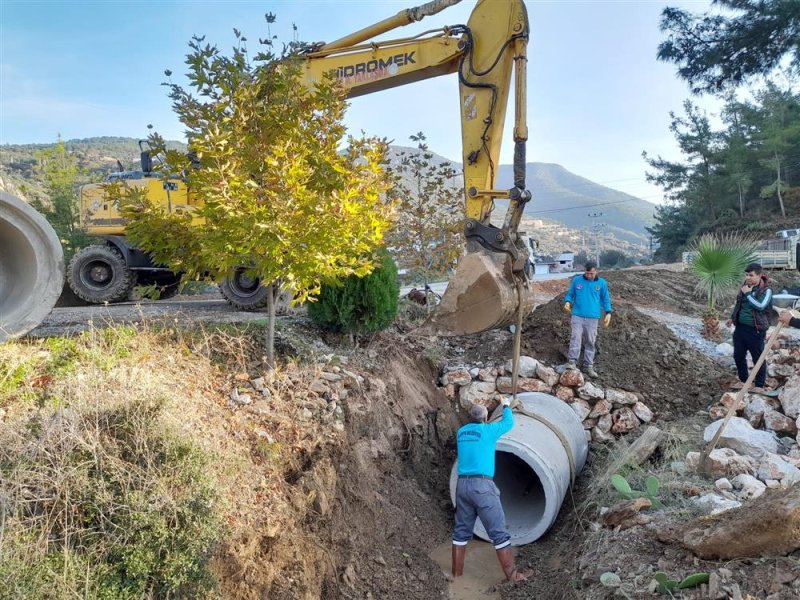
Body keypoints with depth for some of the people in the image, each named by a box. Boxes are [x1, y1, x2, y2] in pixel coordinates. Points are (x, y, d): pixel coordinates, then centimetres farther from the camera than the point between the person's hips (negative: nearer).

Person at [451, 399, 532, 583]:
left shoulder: (461, 432, 12)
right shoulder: (487, 430, -4)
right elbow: (508, 423, 13)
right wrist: (506, 406, 31)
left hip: (462, 485, 6)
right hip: (482, 485, -6)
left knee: (462, 530, 14)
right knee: (498, 532, 1)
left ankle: (457, 571, 21)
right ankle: (512, 574, 7)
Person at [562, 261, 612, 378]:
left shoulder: (602, 283, 4)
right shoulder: (576, 280, 3)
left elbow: (606, 299, 9)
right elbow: (570, 294, 10)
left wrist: (608, 313, -2)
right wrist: (567, 302, -10)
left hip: (592, 318, 1)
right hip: (577, 316, -1)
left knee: (590, 342, 4)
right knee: (575, 337, -15)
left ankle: (588, 366, 10)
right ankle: (572, 362, -20)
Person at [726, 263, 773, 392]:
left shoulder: (766, 290, -12)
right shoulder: (744, 287, 8)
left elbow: (760, 306, -27)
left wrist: (748, 293, -20)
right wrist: (732, 318, 14)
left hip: (755, 330, -7)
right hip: (740, 328, 7)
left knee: (758, 358, 4)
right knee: (738, 356, 14)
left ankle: (760, 385, 16)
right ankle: (743, 380, 31)